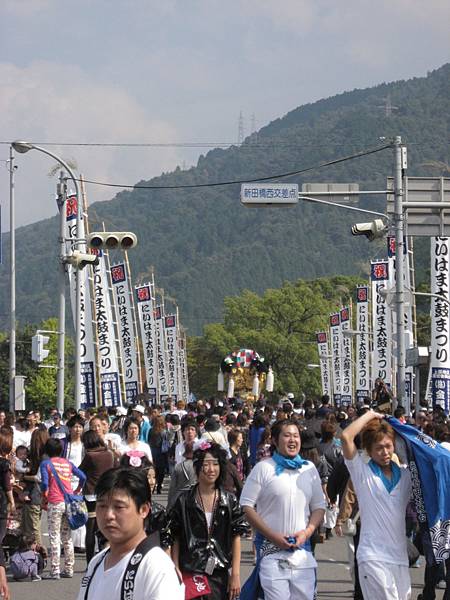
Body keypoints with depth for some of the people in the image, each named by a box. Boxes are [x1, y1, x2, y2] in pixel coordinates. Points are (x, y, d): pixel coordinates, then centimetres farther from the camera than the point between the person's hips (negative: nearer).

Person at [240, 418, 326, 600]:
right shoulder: (263, 468, 0)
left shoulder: (309, 468, 13)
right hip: (271, 549, -4)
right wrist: (273, 536, -11)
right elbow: (246, 506, -3)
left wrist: (307, 532, -3)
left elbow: (319, 507, 17)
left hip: (302, 550, 4)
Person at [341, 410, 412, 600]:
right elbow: (346, 437, -10)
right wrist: (370, 415, 0)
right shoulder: (362, 472, 2)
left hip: (400, 556, 5)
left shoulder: (405, 475, 15)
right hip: (373, 557, -5)